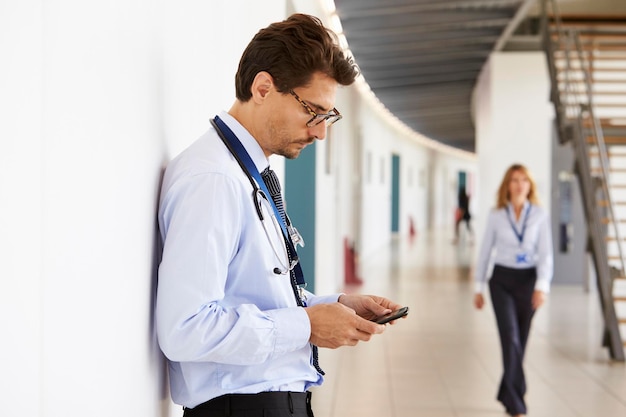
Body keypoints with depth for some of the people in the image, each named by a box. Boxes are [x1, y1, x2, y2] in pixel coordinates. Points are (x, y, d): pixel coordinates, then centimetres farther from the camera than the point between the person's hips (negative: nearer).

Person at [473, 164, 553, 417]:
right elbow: (485, 252, 7)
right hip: (502, 280, -1)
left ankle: (508, 393, 30)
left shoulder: (539, 215, -1)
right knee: (511, 337, -14)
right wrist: (479, 288, 8)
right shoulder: (496, 216, 0)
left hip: (528, 280, 1)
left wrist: (542, 286, -18)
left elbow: (545, 253, -5)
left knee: (520, 341, 11)